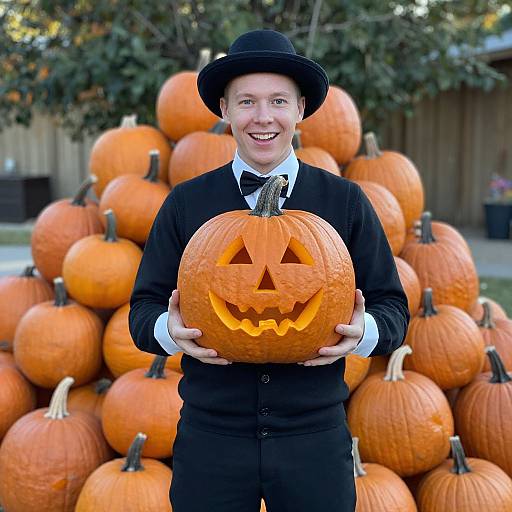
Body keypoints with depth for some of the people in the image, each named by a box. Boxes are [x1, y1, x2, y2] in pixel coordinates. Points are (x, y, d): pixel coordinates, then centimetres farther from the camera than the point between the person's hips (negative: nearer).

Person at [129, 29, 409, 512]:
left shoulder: (346, 202, 1)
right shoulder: (185, 203, 2)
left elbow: (392, 308, 3)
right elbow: (144, 307, 4)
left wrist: (364, 331, -18)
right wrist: (170, 330, -17)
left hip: (315, 440, 0)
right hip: (209, 439, 0)